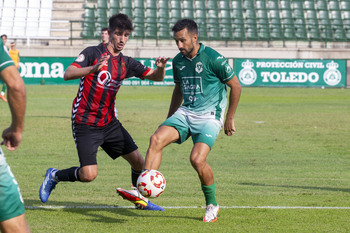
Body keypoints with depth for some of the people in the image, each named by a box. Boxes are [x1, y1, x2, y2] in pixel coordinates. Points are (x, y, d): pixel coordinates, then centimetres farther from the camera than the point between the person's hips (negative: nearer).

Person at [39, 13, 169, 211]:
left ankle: (140, 199, 26)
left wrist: (161, 68, -17)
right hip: (85, 124, -6)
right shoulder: (93, 53, -9)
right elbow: (68, 74, -21)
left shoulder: (127, 63, 8)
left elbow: (156, 77, 8)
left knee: (138, 161, 1)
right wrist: (93, 68, -38)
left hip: (109, 123, 6)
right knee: (89, 174, -15)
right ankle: (54, 176, 12)